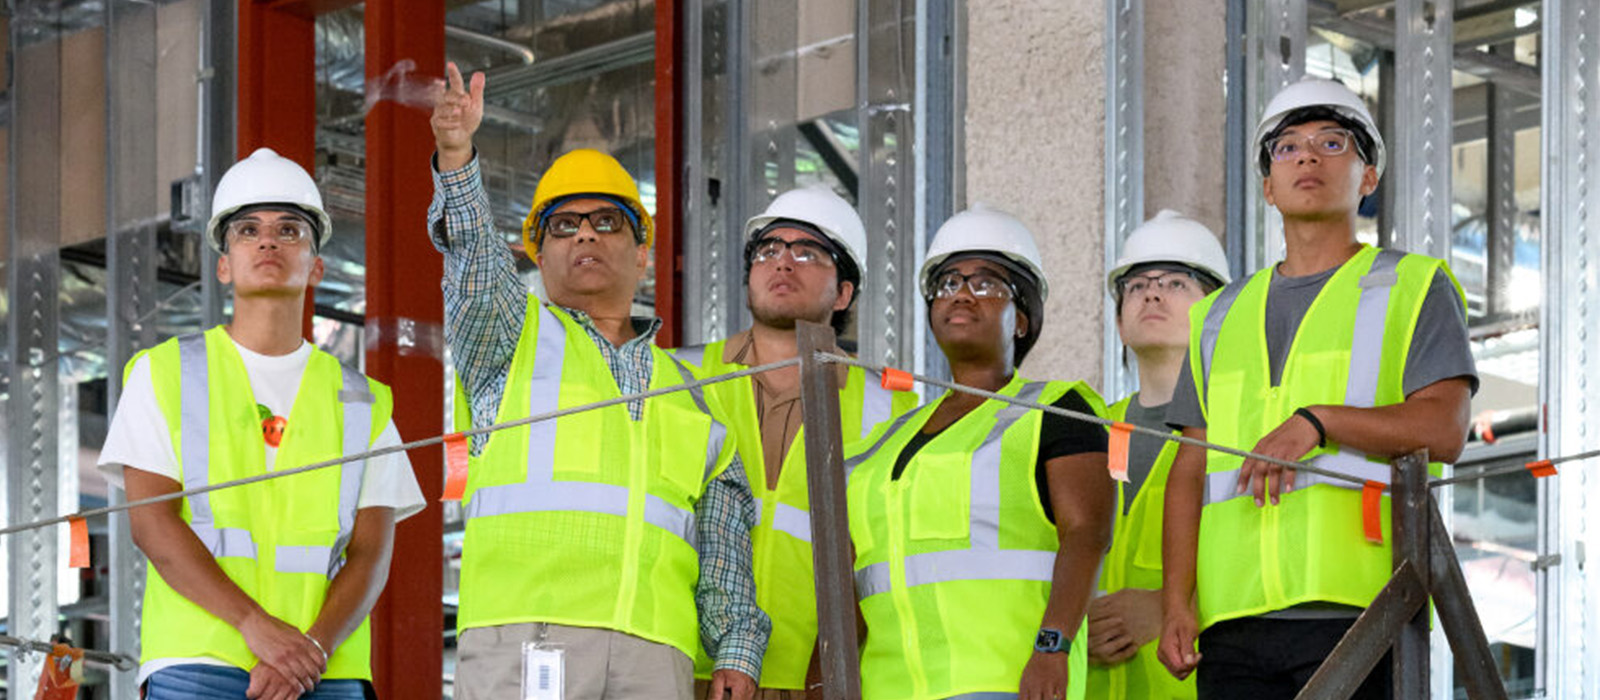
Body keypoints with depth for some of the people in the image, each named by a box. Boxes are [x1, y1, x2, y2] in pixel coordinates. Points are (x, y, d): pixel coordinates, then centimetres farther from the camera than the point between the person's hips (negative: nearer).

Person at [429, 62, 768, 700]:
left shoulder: (685, 390, 27)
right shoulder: (515, 335, 19)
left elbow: (724, 539, 23)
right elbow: (472, 253, -3)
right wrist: (456, 155, -22)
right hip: (523, 635, -3)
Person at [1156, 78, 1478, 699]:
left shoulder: (1414, 287, 12)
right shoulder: (1222, 316, 24)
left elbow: (1443, 429, -3)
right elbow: (1191, 469, 17)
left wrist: (1318, 421, -16)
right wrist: (1175, 600, 3)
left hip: (1356, 607, -4)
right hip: (1234, 620, 4)